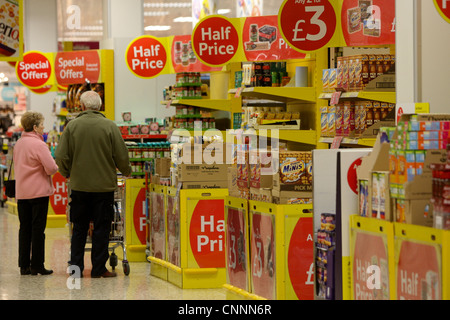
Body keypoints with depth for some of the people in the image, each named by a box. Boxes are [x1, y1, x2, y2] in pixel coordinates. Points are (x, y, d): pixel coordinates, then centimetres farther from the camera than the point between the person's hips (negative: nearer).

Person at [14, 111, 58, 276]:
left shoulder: (18, 144, 9)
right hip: (39, 191, -7)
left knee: (24, 228, 10)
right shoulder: (39, 145, -15)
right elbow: (51, 168, -19)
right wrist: (55, 166, 2)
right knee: (38, 228, -1)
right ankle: (37, 265, 1)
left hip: (21, 192, 7)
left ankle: (24, 265, 11)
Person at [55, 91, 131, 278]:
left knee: (79, 228, 11)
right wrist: (126, 172, 15)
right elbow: (122, 156, -5)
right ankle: (98, 268, 6)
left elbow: (61, 157, -4)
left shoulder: (72, 126, -3)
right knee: (101, 228, 5)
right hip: (104, 185, -2)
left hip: (79, 184, 2)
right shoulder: (110, 126, -6)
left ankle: (76, 267, 12)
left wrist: (66, 173, 16)